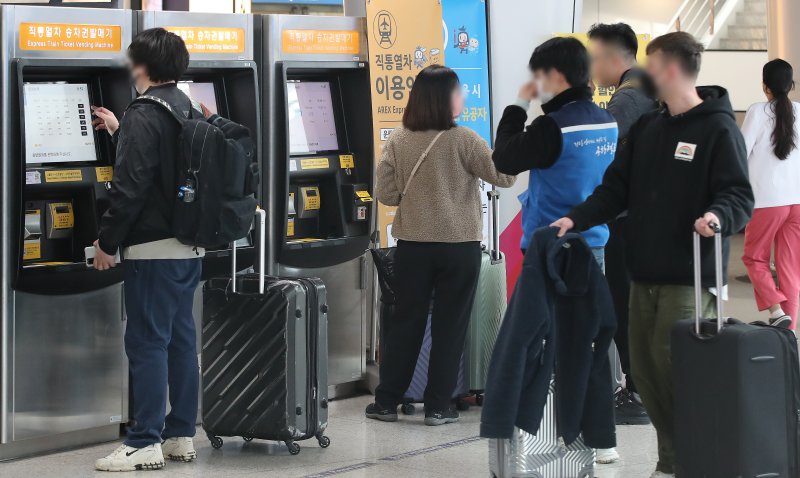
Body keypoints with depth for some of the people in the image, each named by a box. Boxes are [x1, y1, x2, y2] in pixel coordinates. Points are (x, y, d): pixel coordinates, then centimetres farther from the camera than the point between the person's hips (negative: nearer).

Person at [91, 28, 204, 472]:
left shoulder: (143, 116, -15)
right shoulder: (188, 111, 11)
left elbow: (129, 187, -20)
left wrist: (106, 241, -12)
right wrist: (120, 132, 36)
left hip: (152, 248, -9)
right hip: (189, 245, 9)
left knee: (147, 342, -5)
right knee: (180, 339, 13)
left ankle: (145, 443, -4)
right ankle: (181, 435, 18)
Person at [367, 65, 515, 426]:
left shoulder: (398, 142, -3)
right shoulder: (463, 141, -12)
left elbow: (385, 194, -2)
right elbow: (504, 176, -12)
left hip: (413, 246, 3)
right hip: (460, 247, -3)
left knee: (406, 321, 11)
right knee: (450, 326, 6)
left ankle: (386, 402, 14)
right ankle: (437, 406, 8)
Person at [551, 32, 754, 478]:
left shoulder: (719, 129, -8)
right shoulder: (647, 127, 15)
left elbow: (740, 195, -14)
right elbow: (618, 188, 14)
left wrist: (718, 215, -35)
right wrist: (576, 219, 1)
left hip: (689, 277, -7)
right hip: (645, 273, 7)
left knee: (673, 367, -11)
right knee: (644, 368, 7)